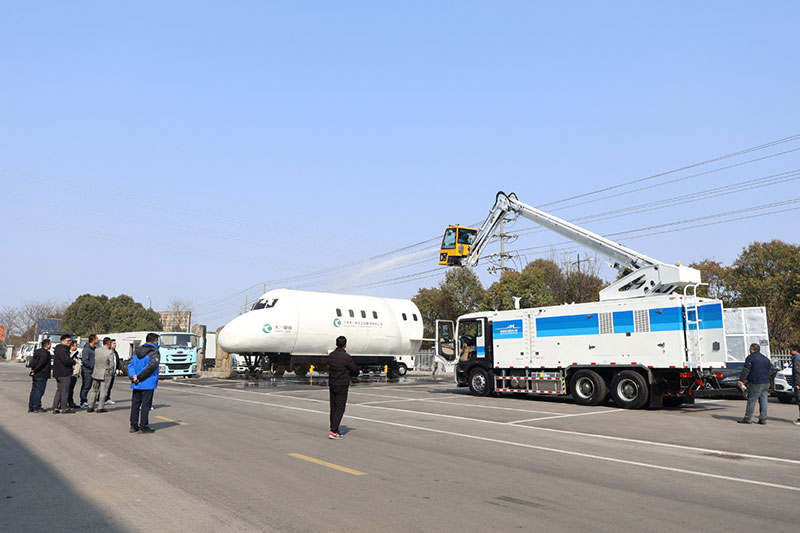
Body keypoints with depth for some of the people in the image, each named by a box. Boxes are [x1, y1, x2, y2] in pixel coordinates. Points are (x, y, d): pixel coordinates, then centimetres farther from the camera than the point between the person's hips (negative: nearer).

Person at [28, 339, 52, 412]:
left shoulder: (37, 351, 13)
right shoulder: (45, 353, -17)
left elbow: (32, 362, 16)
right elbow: (40, 364, -23)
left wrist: (33, 370, 10)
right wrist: (35, 371, -11)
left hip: (35, 376, 9)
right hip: (41, 376, -9)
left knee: (34, 390, 13)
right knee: (39, 391, -5)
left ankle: (31, 407, 17)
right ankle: (37, 408, -3)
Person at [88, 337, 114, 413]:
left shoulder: (96, 350, 1)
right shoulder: (110, 352, -14)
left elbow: (94, 361, 7)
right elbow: (111, 364, -13)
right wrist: (111, 372, 3)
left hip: (96, 373, 5)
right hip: (105, 374, -5)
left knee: (94, 391, 16)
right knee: (103, 392, 5)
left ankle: (90, 407, 18)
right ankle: (101, 408, 9)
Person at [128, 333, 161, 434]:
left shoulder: (137, 351, 13)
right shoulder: (154, 352, -9)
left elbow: (130, 364, 5)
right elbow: (151, 366, -20)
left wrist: (133, 376, -7)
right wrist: (139, 377, -14)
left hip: (136, 384, 7)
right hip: (148, 384, -6)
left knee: (135, 404, 12)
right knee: (146, 405, 0)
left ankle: (134, 425, 18)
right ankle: (143, 426, 2)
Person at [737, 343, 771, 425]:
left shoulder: (750, 357, -5)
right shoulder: (766, 358, 17)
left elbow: (746, 370, -12)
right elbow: (768, 371, 25)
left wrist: (741, 380, -12)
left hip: (756, 383, -7)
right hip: (766, 383, 7)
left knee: (751, 400, -3)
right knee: (763, 401, 7)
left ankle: (747, 419, -1)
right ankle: (763, 419, 7)